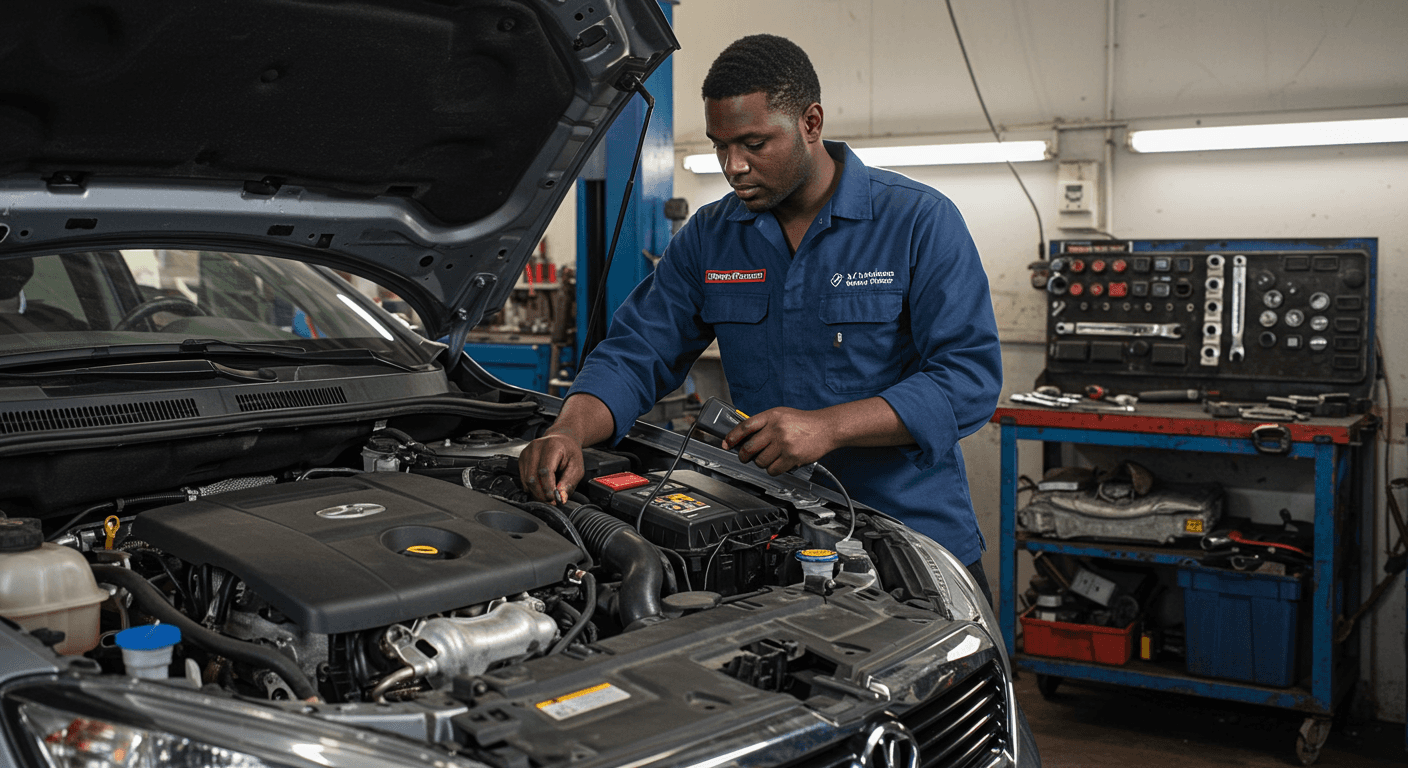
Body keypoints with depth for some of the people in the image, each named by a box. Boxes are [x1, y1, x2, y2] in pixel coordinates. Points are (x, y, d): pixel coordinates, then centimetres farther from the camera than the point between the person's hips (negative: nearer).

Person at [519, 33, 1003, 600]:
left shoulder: (921, 222, -9)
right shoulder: (709, 237, 5)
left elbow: (971, 375, -15)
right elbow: (634, 354, 3)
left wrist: (827, 426, -26)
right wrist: (570, 432, -19)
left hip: (915, 537, -2)